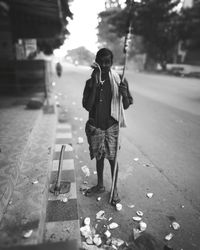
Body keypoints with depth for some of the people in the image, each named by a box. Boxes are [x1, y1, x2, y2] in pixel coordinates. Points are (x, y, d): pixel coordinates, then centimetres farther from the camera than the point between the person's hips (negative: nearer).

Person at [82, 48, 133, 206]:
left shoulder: (119, 80, -4)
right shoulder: (91, 82, -2)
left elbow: (126, 106, -1)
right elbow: (87, 106, -12)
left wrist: (124, 94, -23)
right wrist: (95, 84, -18)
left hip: (112, 126, -1)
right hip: (95, 126, 2)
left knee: (113, 158, 6)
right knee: (99, 157, 16)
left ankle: (115, 190, 28)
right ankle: (100, 185, 38)